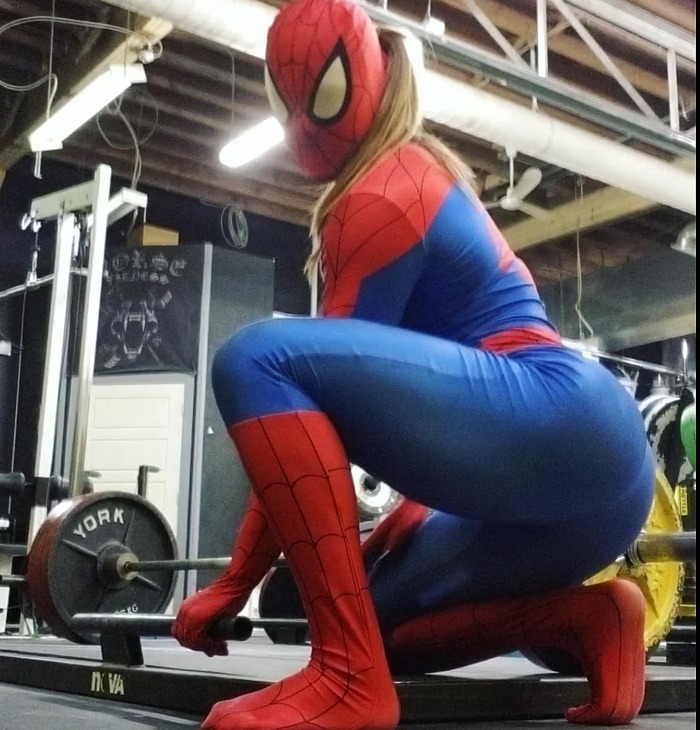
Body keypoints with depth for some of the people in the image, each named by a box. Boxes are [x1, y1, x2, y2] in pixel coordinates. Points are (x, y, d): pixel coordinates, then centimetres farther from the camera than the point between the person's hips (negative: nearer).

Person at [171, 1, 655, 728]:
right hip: (587, 464, 11)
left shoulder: (380, 195, -5)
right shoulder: (419, 174, 25)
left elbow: (312, 380, -8)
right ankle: (584, 618, 6)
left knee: (257, 360, -21)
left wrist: (233, 584, -2)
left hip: (561, 434, -11)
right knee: (372, 616, 19)